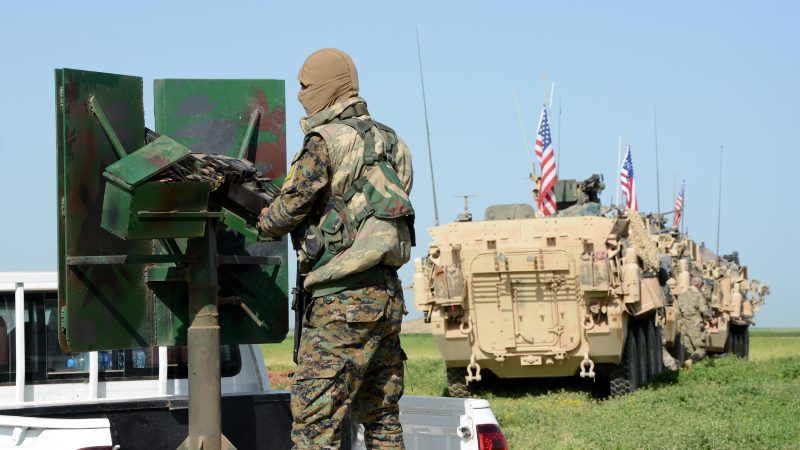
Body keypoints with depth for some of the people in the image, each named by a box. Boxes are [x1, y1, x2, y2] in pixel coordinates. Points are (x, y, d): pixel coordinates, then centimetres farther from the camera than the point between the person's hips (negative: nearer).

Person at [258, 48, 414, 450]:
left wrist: (264, 221, 15)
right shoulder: (390, 142, 14)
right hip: (388, 295, 8)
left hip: (343, 299, -8)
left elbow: (290, 208, -6)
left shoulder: (325, 141, -10)